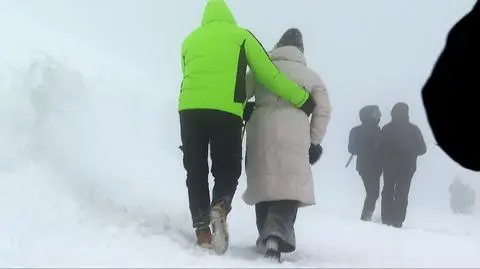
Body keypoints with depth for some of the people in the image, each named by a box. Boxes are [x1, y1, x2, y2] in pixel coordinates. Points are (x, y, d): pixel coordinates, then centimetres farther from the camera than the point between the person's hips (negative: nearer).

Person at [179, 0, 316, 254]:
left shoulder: (190, 40, 22)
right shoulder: (241, 35, 13)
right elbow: (270, 74, 8)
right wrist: (302, 99, 14)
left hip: (190, 108, 2)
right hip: (226, 112, -2)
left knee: (196, 171, 11)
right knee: (227, 170, 9)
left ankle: (202, 227, -1)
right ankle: (220, 207, -21)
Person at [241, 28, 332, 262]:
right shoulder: (311, 76, 16)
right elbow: (323, 110, 10)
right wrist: (314, 141, 15)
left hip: (261, 132, 1)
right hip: (294, 137, -1)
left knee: (264, 182, 14)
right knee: (291, 184, -4)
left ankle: (266, 236, 16)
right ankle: (276, 233, -27)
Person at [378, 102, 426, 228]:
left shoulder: (387, 128, -6)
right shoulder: (413, 129, -8)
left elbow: (380, 147, -4)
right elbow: (422, 149, -2)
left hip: (389, 166, 1)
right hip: (407, 167, -1)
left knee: (387, 193, 12)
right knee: (402, 194, 4)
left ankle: (386, 220, 10)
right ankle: (397, 222, -2)